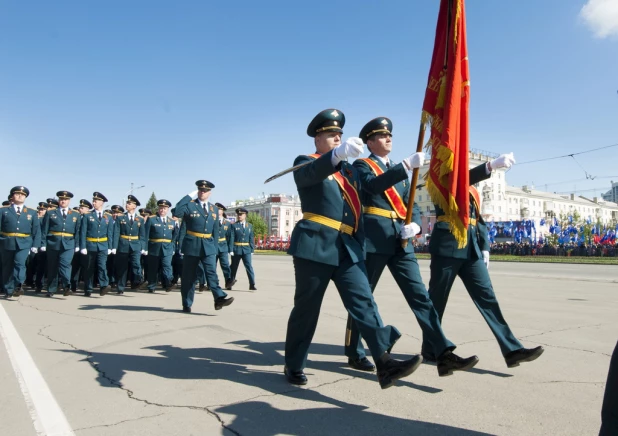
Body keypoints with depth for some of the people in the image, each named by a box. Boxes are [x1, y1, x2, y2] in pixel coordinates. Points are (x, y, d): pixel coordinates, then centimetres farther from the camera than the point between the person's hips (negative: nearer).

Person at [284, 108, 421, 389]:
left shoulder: (349, 169, 23)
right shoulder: (305, 162, 2)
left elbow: (357, 207, 25)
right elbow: (310, 174, -24)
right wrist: (338, 154, -42)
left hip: (348, 247, 6)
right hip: (315, 244, -5)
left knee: (363, 301, -6)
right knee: (306, 307, 4)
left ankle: (385, 364, -11)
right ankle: (294, 365, 20)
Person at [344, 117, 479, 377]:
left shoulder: (399, 171, 22)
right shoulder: (362, 165, 2)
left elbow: (411, 204, 16)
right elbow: (373, 185, -21)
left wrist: (415, 224, -6)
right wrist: (406, 165, -27)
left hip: (401, 242, 6)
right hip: (373, 240, -5)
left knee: (419, 295, -2)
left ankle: (444, 355, -4)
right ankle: (355, 354, 19)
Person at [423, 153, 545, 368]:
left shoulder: (472, 187, 22)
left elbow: (478, 217, 20)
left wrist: (485, 246, 10)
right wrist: (491, 165, -33)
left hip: (471, 248, 7)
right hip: (447, 245, -6)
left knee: (486, 296, 1)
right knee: (437, 298, 3)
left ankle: (512, 350, 0)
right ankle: (430, 348, 15)